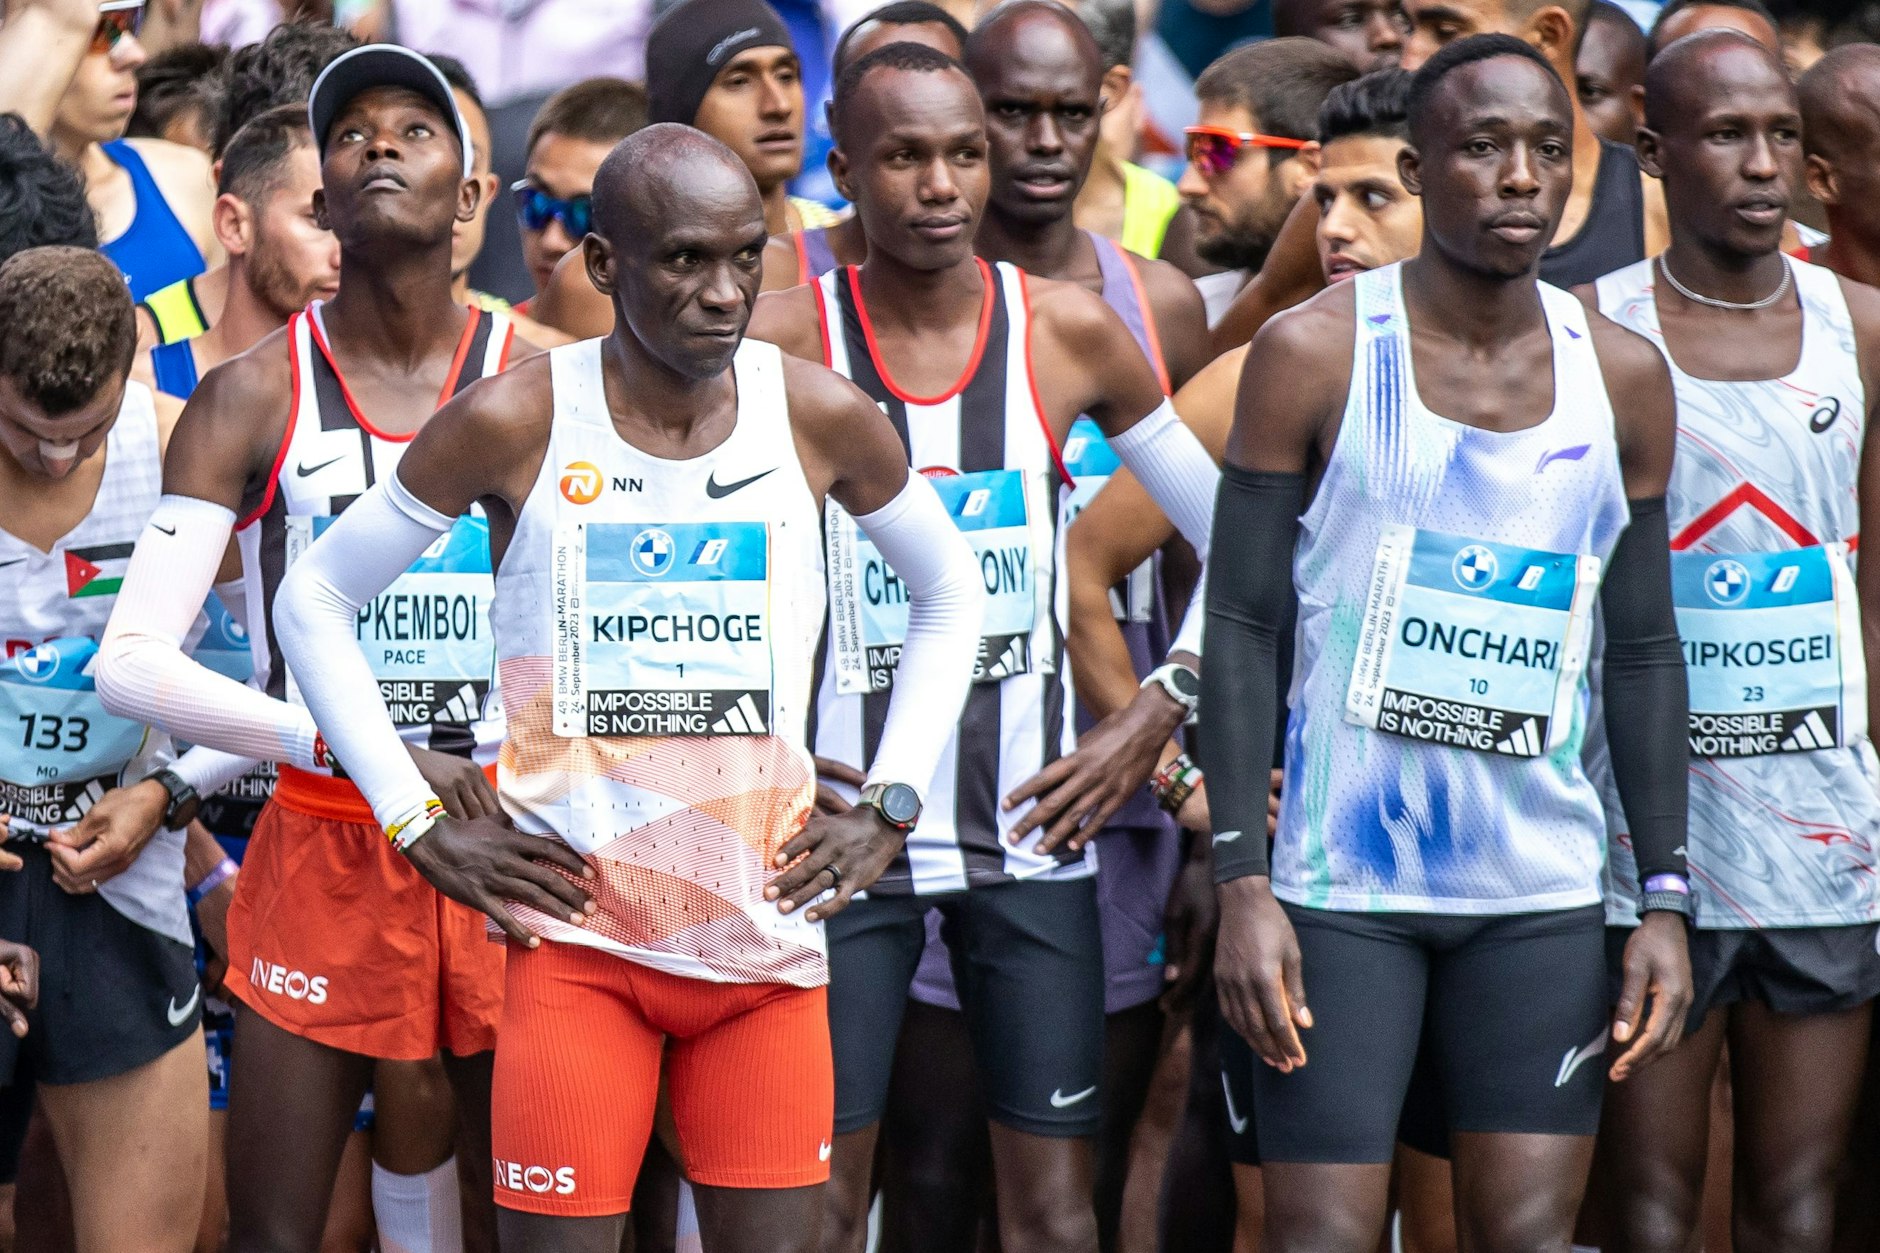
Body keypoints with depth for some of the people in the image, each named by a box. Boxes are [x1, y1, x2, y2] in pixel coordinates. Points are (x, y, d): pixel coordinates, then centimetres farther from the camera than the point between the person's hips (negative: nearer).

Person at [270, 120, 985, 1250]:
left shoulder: (821, 417, -1)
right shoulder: (515, 424, -7)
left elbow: (952, 592, 17)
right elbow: (317, 602, 4)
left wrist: (890, 812, 9)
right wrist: (420, 827, -1)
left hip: (765, 932, 2)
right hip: (578, 936, -2)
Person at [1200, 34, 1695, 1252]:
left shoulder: (1624, 376, 5)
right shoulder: (1315, 353, -5)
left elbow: (1645, 652, 11)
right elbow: (1243, 629, -4)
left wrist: (1667, 900, 5)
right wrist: (1243, 885, -12)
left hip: (1543, 890, 3)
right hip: (1343, 879, -3)